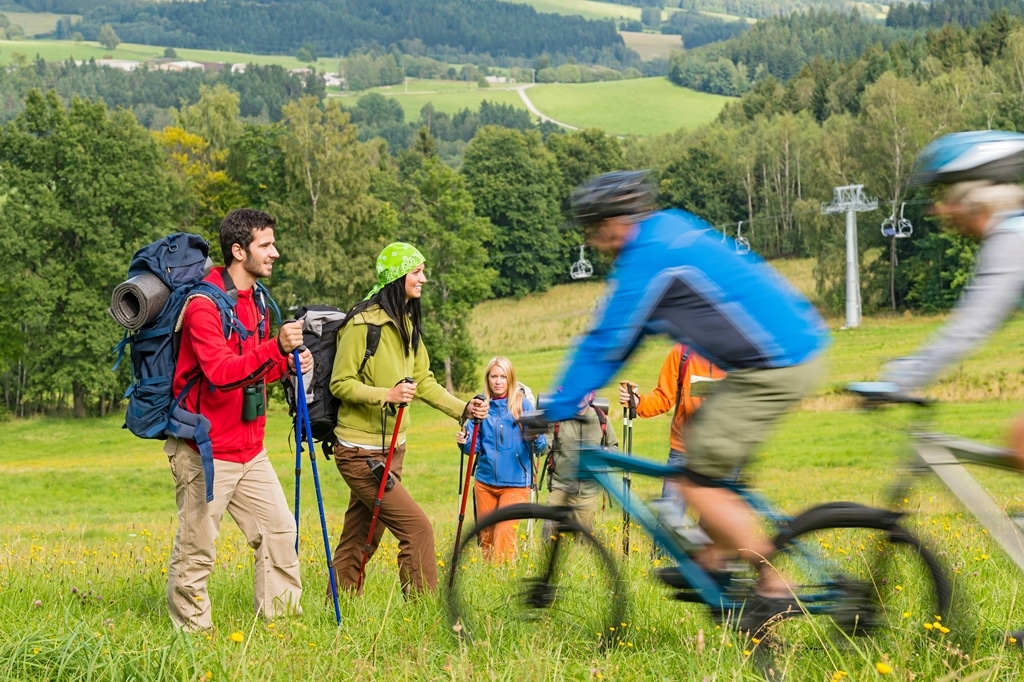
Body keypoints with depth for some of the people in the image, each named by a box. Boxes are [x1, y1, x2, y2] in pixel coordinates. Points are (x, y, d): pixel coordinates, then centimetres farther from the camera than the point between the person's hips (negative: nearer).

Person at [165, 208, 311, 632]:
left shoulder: (256, 300, 12)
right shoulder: (204, 305, -17)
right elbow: (221, 372, -29)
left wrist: (287, 365, 1)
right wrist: (276, 348, -39)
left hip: (249, 450, 9)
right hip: (206, 453, -8)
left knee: (279, 529, 8)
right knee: (196, 550, 0)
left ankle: (281, 615, 18)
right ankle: (192, 630, 11)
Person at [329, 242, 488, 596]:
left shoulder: (408, 325, 11)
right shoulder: (363, 324, -16)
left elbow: (423, 381, 16)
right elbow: (340, 383, -15)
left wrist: (463, 409, 3)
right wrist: (387, 395, -28)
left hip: (392, 449, 8)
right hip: (361, 452, -8)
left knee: (360, 539, 12)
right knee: (417, 527, -12)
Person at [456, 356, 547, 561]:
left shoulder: (523, 404, -2)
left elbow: (541, 446, -4)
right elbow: (475, 446, 8)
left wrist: (536, 437, -27)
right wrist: (464, 442, -13)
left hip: (515, 482, -4)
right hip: (484, 481, 4)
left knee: (504, 536, -11)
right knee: (486, 536, 11)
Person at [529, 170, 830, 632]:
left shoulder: (648, 259, -12)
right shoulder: (670, 230, 18)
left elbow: (605, 341, -9)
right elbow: (620, 335, 26)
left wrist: (558, 409, -2)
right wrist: (580, 392, 29)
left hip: (775, 366, -10)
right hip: (802, 346, 10)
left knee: (697, 481, -5)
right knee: (701, 435, 23)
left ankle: (774, 592, -4)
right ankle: (714, 564, 25)